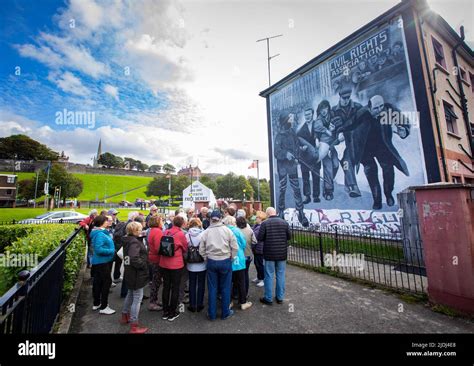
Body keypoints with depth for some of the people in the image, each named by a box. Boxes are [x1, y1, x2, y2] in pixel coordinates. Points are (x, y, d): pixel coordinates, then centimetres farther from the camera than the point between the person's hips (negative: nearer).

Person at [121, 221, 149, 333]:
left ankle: (125, 316, 43)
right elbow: (135, 259, -34)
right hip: (137, 274, -10)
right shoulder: (134, 242, -25)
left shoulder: (128, 240, 6)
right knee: (137, 299, 1)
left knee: (130, 295, 26)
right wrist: (144, 265, -19)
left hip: (130, 273, 10)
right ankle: (134, 326, 11)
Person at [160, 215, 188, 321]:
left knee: (166, 287, 17)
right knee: (175, 288, 10)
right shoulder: (181, 234, -16)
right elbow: (185, 248, -1)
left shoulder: (166, 232, -2)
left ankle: (165, 312, 30)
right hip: (176, 264, -5)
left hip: (164, 263, 5)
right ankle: (172, 313, 22)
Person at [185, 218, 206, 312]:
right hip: (202, 264, -1)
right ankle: (199, 304, 23)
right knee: (201, 284, 13)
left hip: (191, 265, 1)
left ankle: (192, 305, 24)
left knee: (192, 284, 15)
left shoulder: (187, 235, -9)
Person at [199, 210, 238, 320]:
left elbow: (201, 250, -1)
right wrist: (231, 258, 5)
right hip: (225, 261, -1)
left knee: (212, 288, 14)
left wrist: (207, 258, 12)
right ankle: (225, 312, 26)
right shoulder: (227, 230, -9)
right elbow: (235, 247, -8)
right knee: (225, 288, 13)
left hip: (211, 262, 2)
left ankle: (212, 314, 26)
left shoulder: (206, 232, -4)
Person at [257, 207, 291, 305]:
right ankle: (280, 297, 26)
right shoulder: (284, 222, -2)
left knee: (269, 276, 9)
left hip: (269, 253, -3)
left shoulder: (264, 223, -12)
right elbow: (289, 236, 3)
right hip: (282, 253, 3)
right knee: (281, 275, 14)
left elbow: (259, 238, -12)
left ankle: (268, 298, 19)